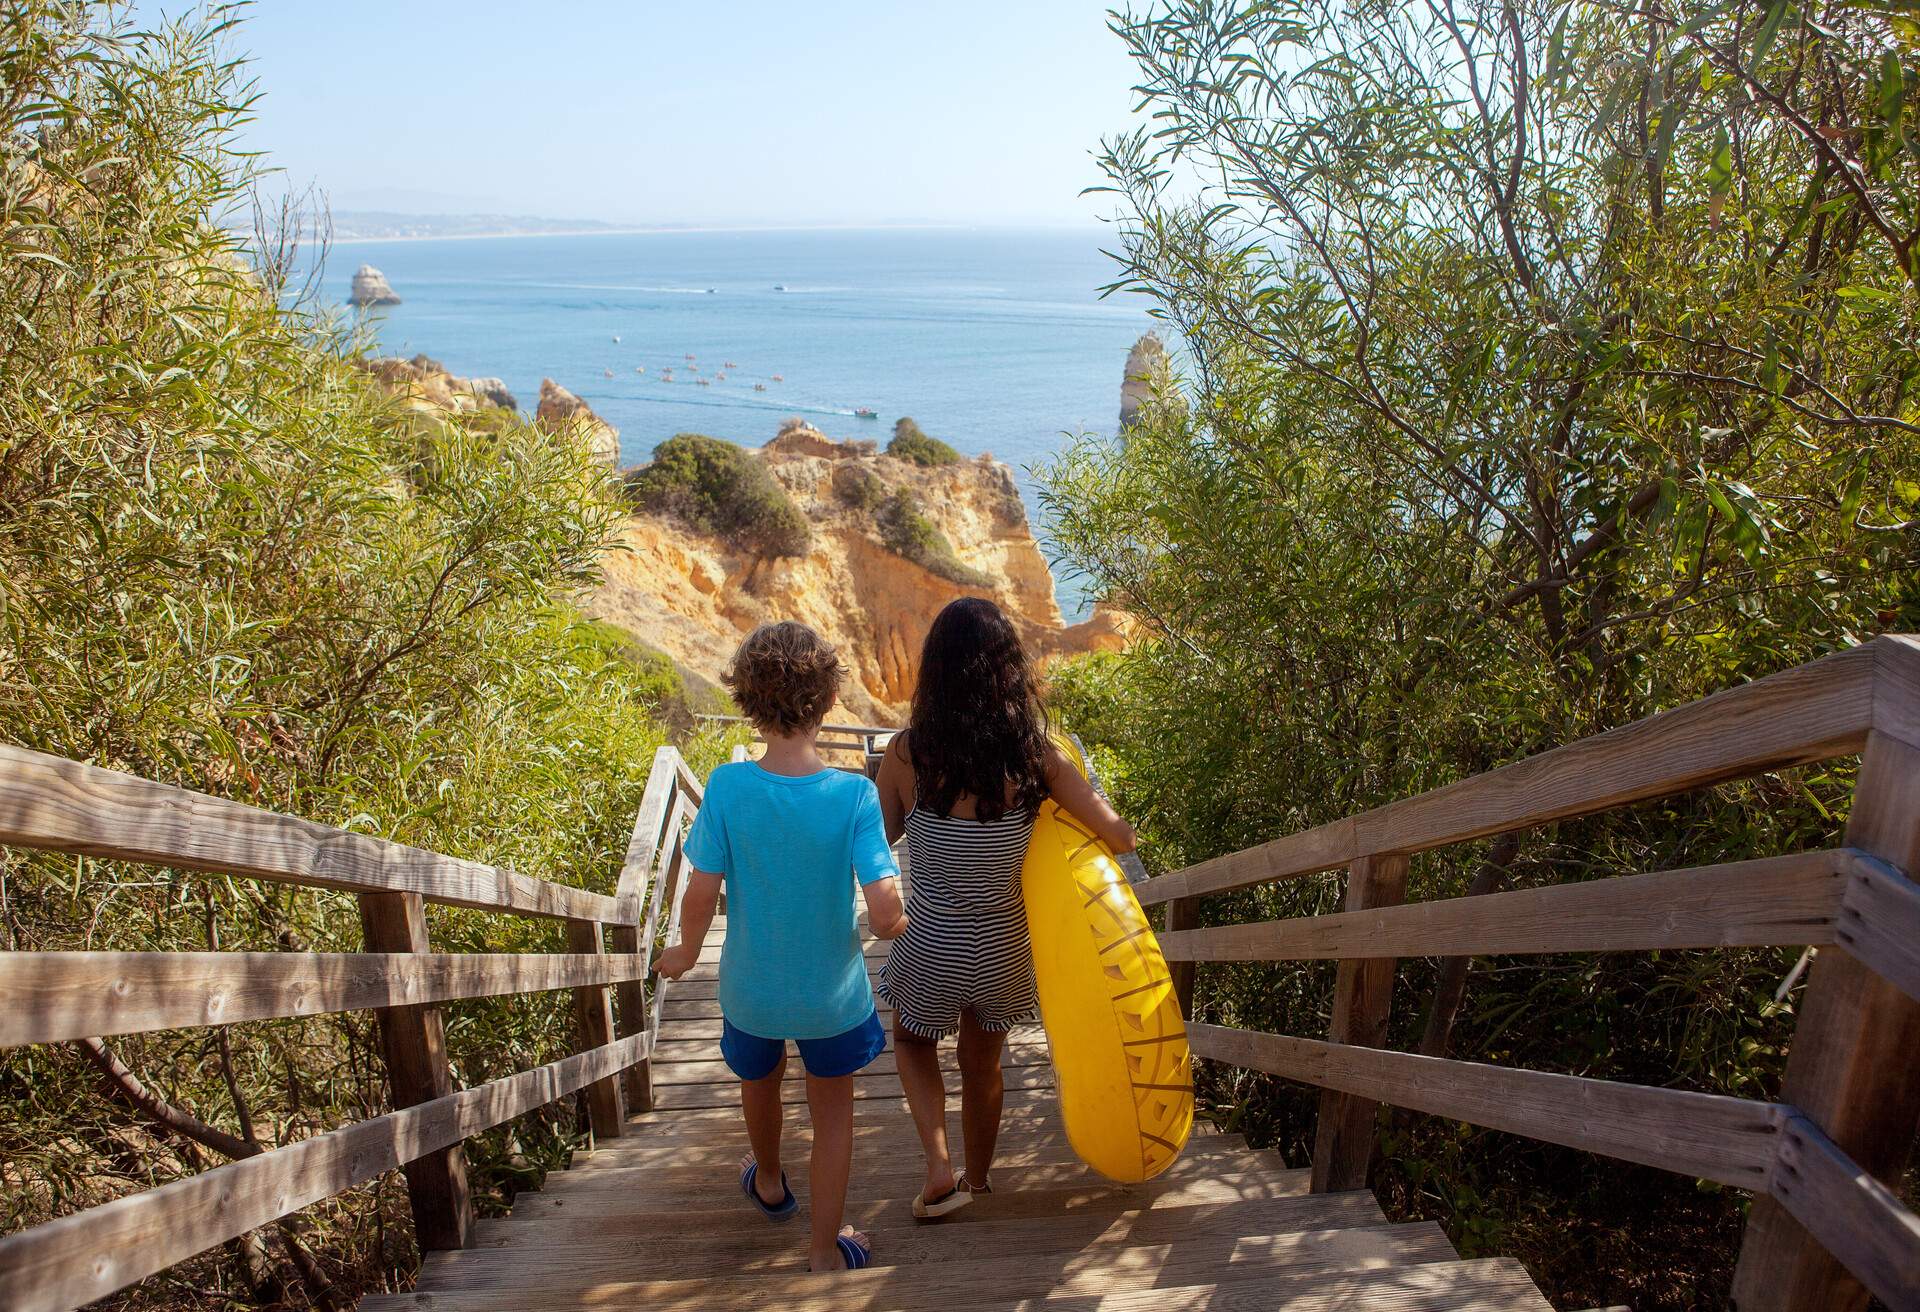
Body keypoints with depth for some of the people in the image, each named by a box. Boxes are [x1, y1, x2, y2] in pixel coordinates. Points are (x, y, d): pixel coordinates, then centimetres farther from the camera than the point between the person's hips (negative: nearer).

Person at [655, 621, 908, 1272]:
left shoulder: (727, 786, -23)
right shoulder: (854, 796, -25)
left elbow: (702, 892, -16)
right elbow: (885, 912, -27)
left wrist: (686, 952, 5)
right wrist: (894, 924, -3)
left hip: (751, 987, 2)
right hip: (832, 992, -2)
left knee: (759, 1085, 32)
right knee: (833, 1113, 23)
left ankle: (769, 1183, 59)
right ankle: (826, 1249, 35)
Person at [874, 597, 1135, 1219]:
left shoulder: (907, 750, -19)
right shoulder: (1036, 754, -17)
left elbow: (878, 836, -3)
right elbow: (1120, 837, -13)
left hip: (929, 947, -1)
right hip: (1002, 945, 1)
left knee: (912, 1041, 30)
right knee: (983, 1065, 27)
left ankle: (940, 1167, 17)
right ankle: (977, 1179, 48)